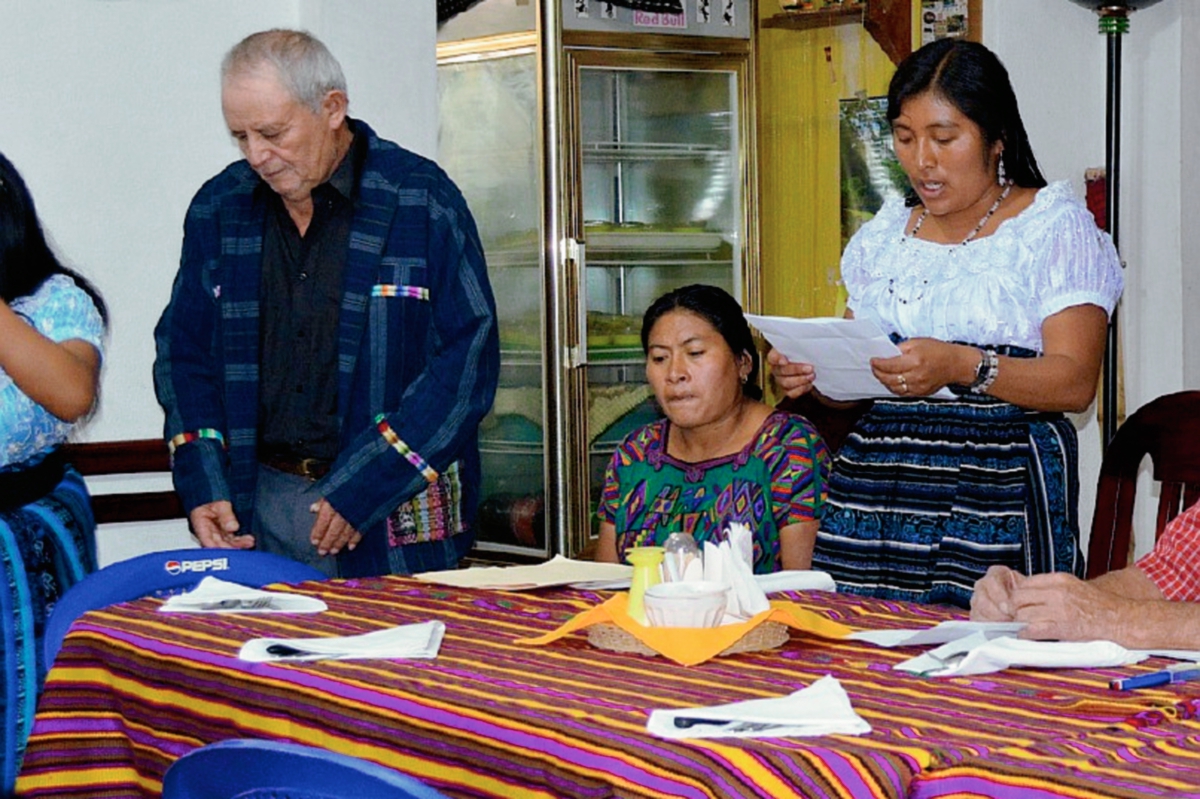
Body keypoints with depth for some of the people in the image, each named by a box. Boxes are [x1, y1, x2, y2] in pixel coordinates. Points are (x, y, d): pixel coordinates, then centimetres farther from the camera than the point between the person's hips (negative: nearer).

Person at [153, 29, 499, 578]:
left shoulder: (423, 202, -6)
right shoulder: (219, 208, 8)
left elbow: (469, 358, -10)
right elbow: (182, 349, 14)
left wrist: (363, 489, -16)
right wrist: (203, 488, -1)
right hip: (257, 509, 4)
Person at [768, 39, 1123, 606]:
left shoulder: (1055, 226, 1)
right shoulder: (884, 235, 17)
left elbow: (1076, 382, -9)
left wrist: (963, 366, -23)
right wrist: (811, 373, -1)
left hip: (996, 490, -4)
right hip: (874, 479, 4)